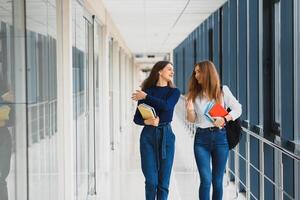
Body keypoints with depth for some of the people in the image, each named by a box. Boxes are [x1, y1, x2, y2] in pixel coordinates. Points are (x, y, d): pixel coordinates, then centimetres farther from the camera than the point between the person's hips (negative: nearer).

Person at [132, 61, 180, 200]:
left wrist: (146, 96, -9)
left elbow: (166, 106, -16)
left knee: (163, 181, 1)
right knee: (151, 181, -5)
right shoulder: (146, 91, 4)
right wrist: (147, 122, -18)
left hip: (166, 135, 1)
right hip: (148, 135, -1)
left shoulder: (174, 91, 6)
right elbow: (137, 118, 2)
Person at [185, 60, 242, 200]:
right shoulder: (194, 94, 7)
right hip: (201, 138, 1)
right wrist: (190, 110, -13)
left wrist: (225, 119, -13)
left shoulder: (222, 91, 2)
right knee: (206, 180, -8)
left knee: (217, 181, 6)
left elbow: (237, 109, 3)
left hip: (220, 137, 0)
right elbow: (192, 120, 8)